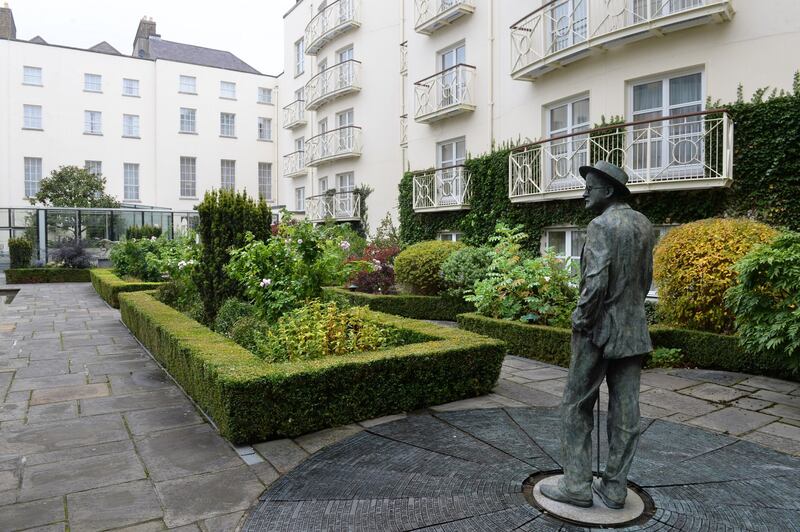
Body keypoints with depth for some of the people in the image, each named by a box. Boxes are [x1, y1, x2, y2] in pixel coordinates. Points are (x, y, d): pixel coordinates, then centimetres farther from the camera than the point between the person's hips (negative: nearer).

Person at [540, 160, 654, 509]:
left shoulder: (602, 225, -16)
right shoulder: (643, 224, 9)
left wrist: (581, 321, -12)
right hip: (634, 331, 8)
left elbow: (596, 282, -24)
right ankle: (614, 488, 20)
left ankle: (577, 485, 11)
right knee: (625, 411, 9)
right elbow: (645, 279, 14)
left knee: (576, 406, 5)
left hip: (599, 330, -7)